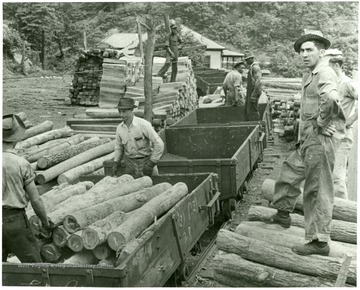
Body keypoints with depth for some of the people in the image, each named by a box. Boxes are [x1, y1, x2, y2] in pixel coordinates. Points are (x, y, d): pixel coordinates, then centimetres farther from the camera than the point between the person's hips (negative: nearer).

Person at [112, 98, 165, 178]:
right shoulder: (119, 128, 0)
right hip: (130, 163, 4)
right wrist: (116, 162, 5)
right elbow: (119, 147, 18)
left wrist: (151, 163, -16)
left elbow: (159, 144, -16)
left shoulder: (144, 124, -17)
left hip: (146, 161, -4)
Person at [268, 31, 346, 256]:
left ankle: (320, 242, 1)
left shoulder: (325, 73, -15)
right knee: (290, 170, 22)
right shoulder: (313, 75, 17)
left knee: (318, 189, -6)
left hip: (322, 137, -10)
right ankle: (283, 214, 39)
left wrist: (320, 122, -23)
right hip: (310, 139, 10)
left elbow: (330, 98, -37)